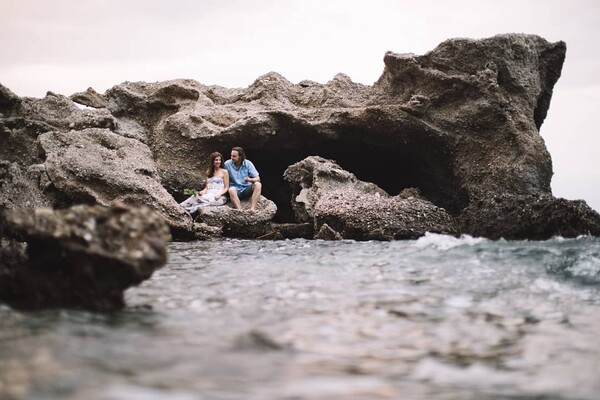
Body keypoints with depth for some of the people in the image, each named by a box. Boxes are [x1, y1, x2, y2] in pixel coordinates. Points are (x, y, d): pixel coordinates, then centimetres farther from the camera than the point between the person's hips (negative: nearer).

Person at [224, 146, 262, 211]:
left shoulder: (248, 163, 0)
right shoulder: (227, 164, -2)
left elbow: (257, 179, -3)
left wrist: (250, 180, -24)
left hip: (247, 189, 2)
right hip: (236, 190, -2)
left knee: (258, 184, -27)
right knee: (232, 189, -37)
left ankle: (252, 208, -38)